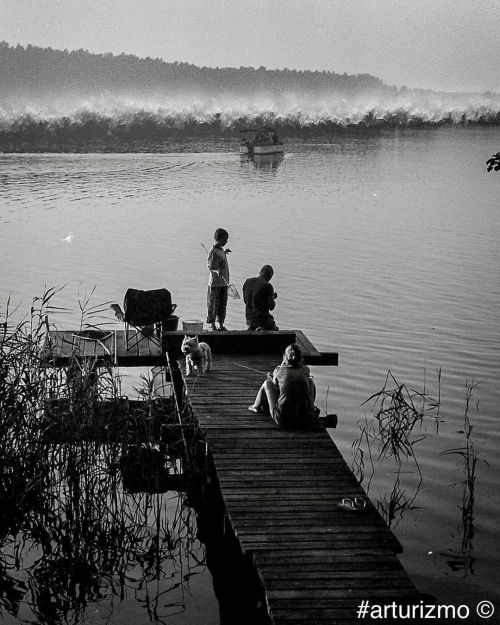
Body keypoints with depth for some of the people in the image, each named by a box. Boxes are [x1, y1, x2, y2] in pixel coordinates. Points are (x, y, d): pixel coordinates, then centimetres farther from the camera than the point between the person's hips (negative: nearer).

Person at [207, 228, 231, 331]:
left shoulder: (221, 249, 9)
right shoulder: (212, 252, -15)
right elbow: (210, 267, -16)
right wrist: (217, 271, -36)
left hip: (224, 282, 8)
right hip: (215, 283, -8)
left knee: (223, 304, 9)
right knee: (213, 304, 0)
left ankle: (221, 324, 16)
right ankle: (212, 325, 8)